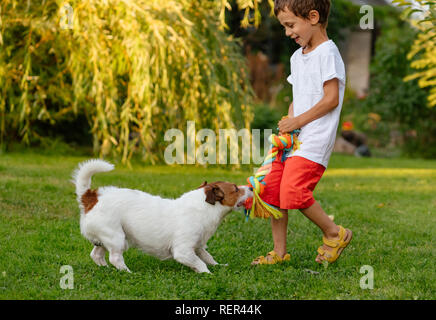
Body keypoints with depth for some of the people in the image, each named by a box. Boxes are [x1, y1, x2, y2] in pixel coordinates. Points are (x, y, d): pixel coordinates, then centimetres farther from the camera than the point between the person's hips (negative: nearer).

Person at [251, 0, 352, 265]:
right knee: (272, 190, 4)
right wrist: (288, 122, 5)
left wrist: (298, 121, -11)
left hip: (314, 141, -9)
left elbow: (331, 99, -16)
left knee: (292, 191, -20)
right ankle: (280, 252, 14)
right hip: (293, 139, 9)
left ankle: (335, 234, 0)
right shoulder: (298, 57, 17)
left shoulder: (327, 52, -11)